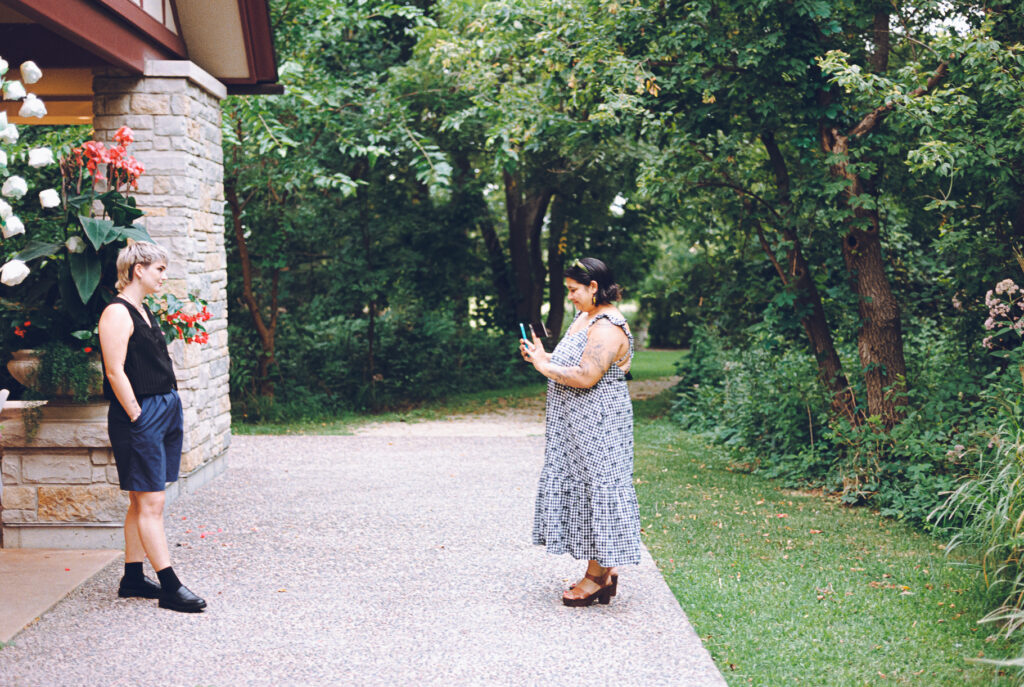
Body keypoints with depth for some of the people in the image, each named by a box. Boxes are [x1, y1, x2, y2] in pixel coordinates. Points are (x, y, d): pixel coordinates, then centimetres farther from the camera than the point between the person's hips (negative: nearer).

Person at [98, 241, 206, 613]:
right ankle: (169, 586, -5)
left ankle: (133, 577, 20)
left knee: (142, 502, 13)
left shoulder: (143, 311, 17)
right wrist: (137, 416, -18)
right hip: (140, 416, -10)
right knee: (151, 503, -6)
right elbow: (115, 372, -18)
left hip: (165, 411, 10)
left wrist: (174, 408, 16)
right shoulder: (117, 313, -12)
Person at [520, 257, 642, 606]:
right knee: (582, 492, 13)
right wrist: (541, 355, 5)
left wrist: (544, 366, -16)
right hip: (577, 427, 10)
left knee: (595, 492, -3)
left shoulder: (607, 327, -19)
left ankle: (598, 576, 6)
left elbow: (586, 377, -26)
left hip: (597, 427, -10)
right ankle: (604, 571, 21)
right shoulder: (585, 317, 14)